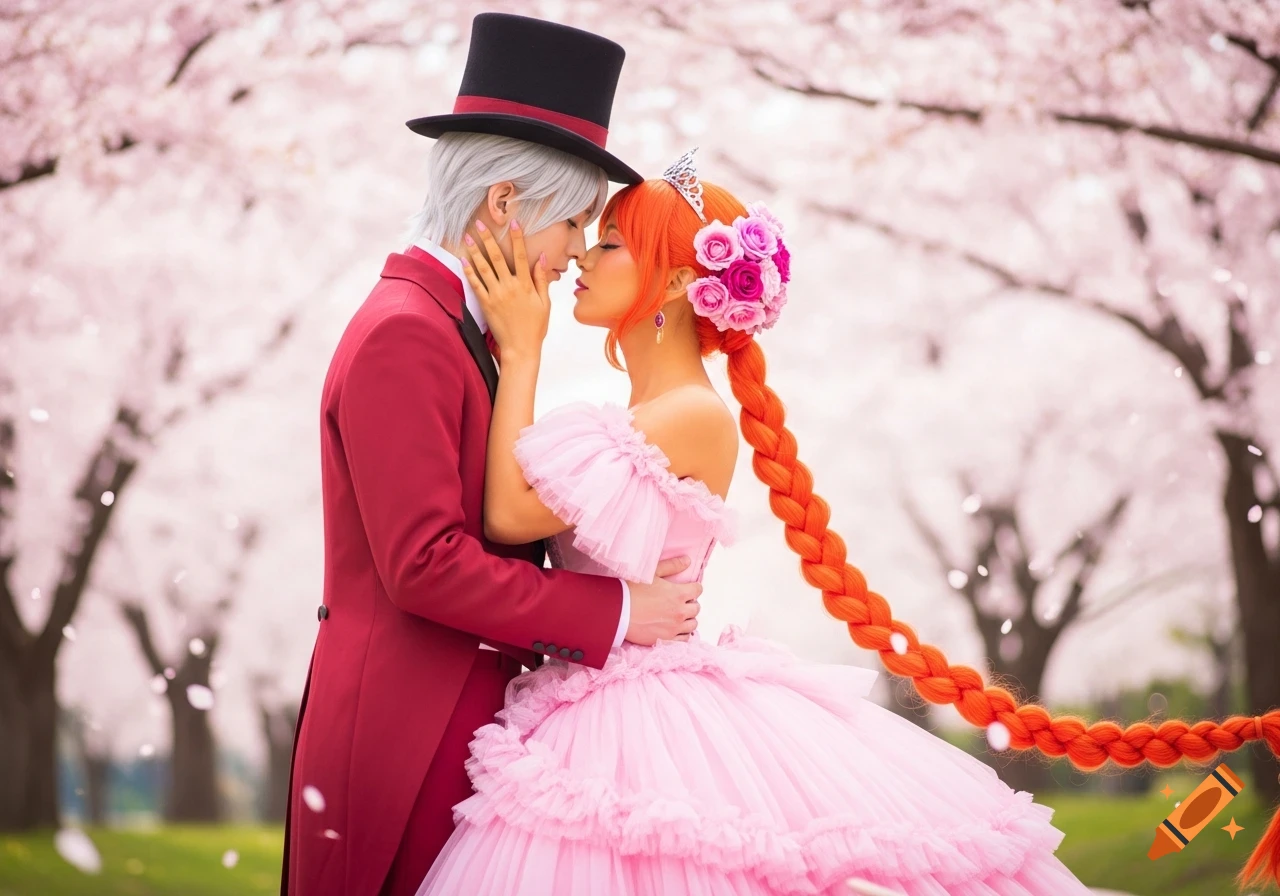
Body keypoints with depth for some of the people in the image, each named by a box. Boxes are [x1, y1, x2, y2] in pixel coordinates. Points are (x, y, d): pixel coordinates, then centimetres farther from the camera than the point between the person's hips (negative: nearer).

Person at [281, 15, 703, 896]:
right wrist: (613, 612, -14)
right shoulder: (401, 335, -15)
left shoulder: (462, 329, 15)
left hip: (473, 717, 9)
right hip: (408, 733, -9)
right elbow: (424, 564, -20)